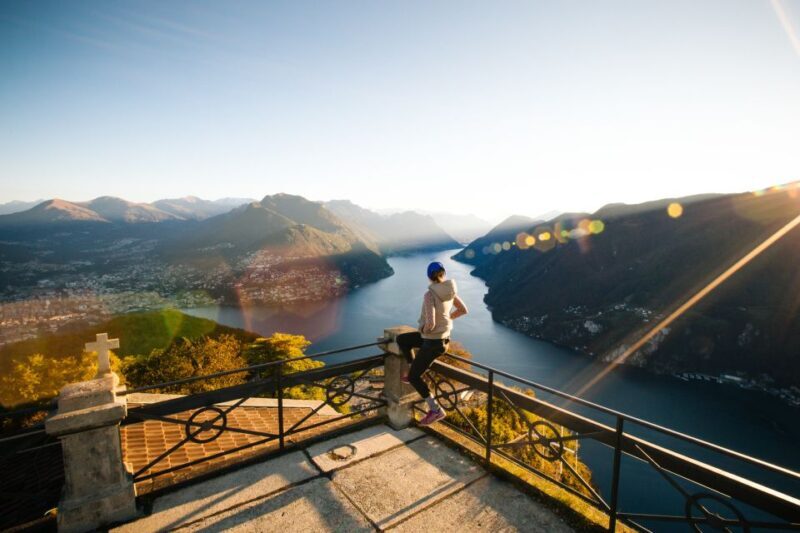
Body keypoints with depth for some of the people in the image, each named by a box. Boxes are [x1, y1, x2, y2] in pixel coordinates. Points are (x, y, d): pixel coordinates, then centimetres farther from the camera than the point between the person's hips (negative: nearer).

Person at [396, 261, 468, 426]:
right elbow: (463, 310, 9)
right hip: (442, 335, 8)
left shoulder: (429, 294, -26)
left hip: (433, 342, -8)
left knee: (413, 377, 7)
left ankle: (436, 410, 11)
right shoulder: (449, 291, -2)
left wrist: (423, 330, -9)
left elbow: (430, 324, -33)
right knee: (400, 339, 20)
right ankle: (416, 371, 30)